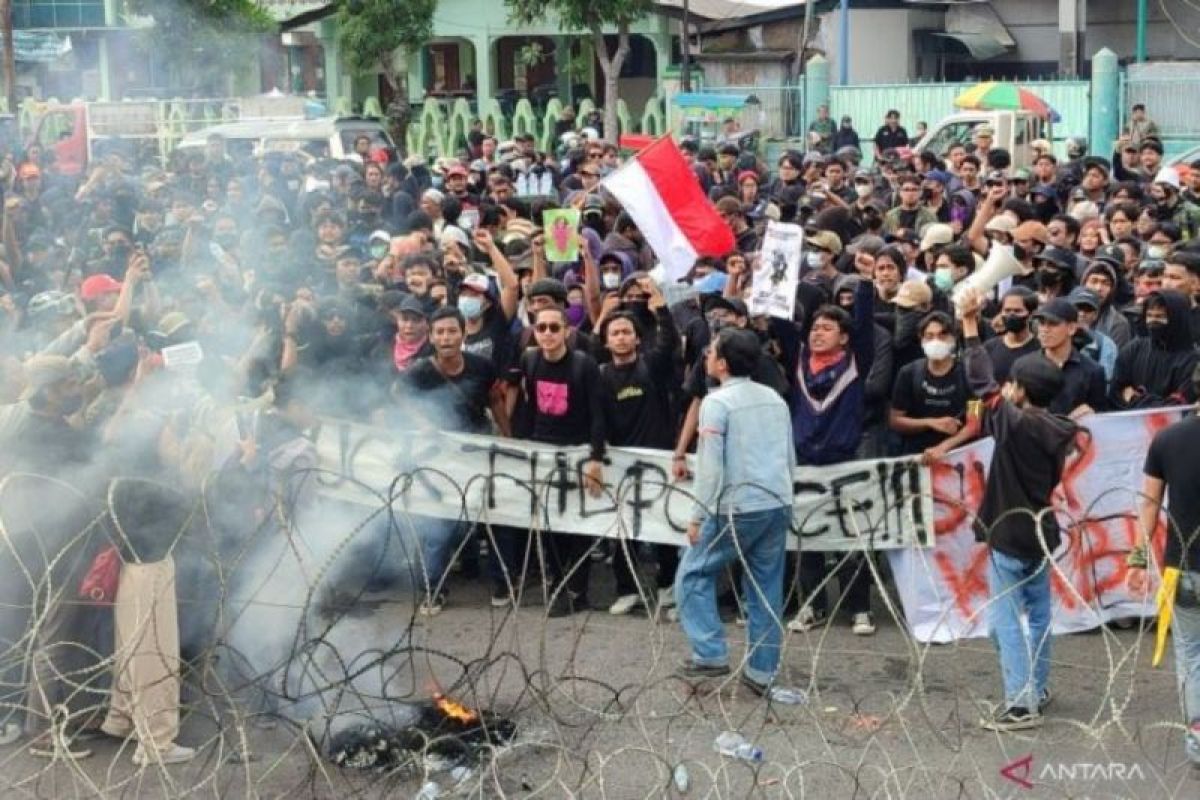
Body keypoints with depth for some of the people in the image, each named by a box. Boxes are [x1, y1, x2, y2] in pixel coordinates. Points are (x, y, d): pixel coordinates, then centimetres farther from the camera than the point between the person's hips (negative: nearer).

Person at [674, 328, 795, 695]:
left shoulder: (717, 402, -8)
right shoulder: (776, 399, 13)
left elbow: (710, 466, -13)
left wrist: (697, 516, -8)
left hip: (738, 509, -6)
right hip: (778, 506, 7)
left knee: (693, 575, 8)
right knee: (767, 588, 9)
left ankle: (711, 655, 1)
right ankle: (761, 672, 10)